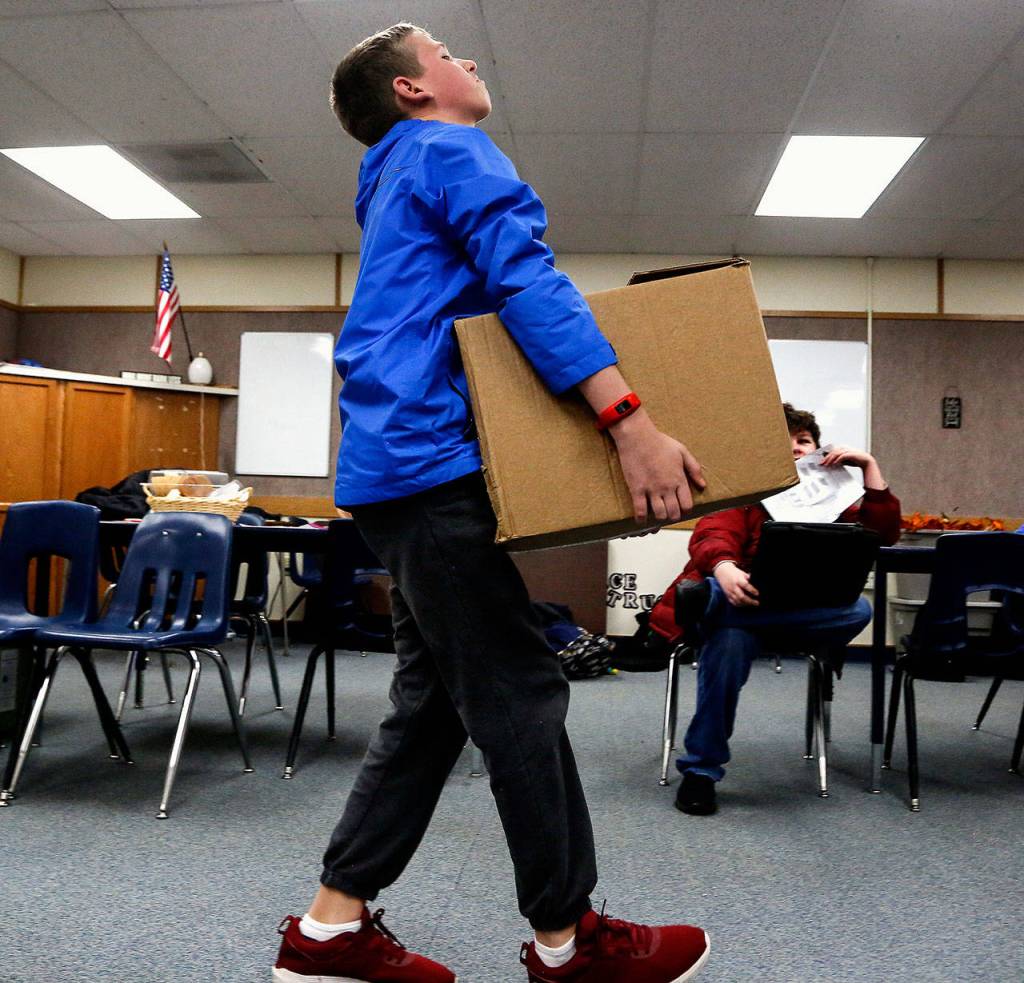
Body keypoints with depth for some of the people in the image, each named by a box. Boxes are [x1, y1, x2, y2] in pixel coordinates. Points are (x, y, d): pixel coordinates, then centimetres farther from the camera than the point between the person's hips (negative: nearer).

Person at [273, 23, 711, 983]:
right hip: (433, 460, -10)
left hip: (398, 469, 10)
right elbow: (526, 281, -15)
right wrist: (630, 418, -24)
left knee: (433, 703, 10)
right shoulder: (450, 150, 1)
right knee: (521, 696, -5)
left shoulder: (401, 186, 31)